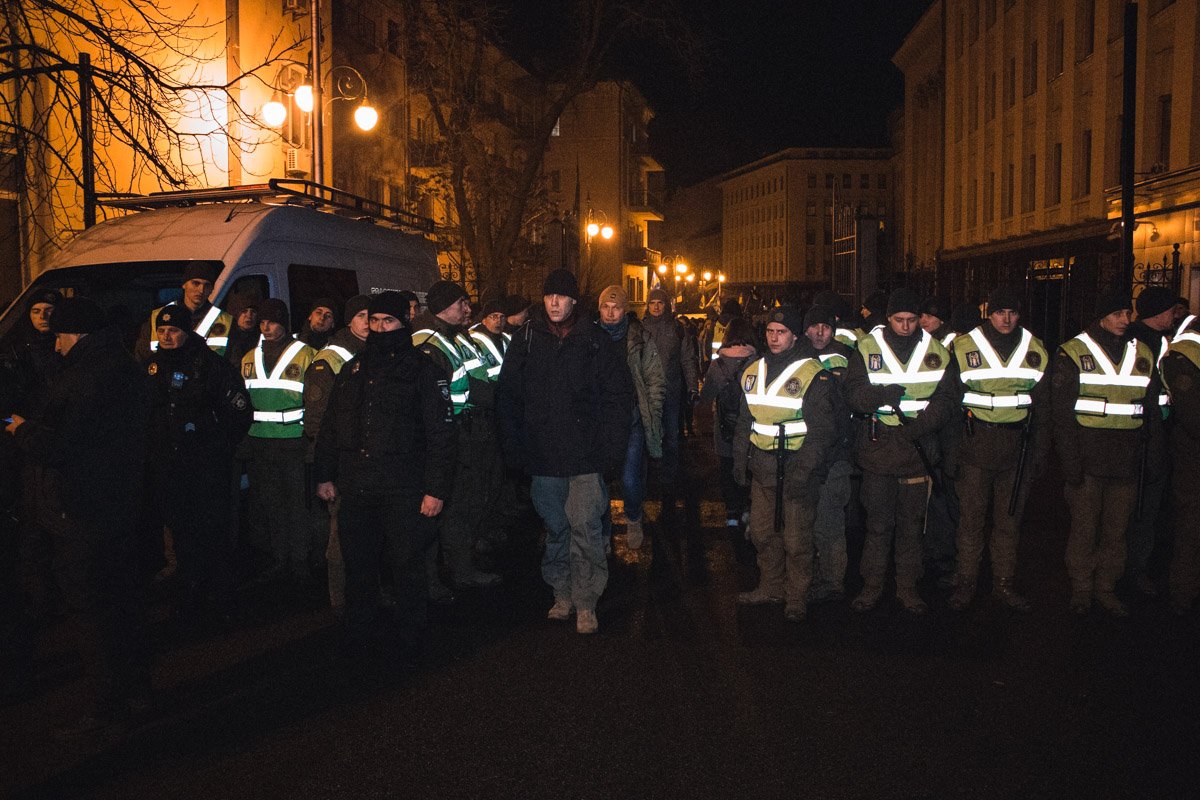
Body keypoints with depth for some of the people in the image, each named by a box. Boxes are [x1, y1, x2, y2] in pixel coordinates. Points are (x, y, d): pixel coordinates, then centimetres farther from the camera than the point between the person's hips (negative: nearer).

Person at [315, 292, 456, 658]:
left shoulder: (423, 370, -1)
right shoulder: (351, 371, 15)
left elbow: (441, 434, -6)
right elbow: (329, 428, 20)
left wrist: (436, 489, -12)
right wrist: (325, 476, 14)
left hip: (404, 490, -4)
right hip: (354, 488, 5)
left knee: (407, 563, 2)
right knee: (357, 562, 13)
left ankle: (408, 637, 18)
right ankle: (360, 629, 30)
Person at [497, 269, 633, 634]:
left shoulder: (595, 341, -1)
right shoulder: (526, 339, 5)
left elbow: (619, 394, 1)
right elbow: (509, 396, 7)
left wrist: (612, 447, -6)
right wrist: (514, 446, 1)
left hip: (585, 454, -2)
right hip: (543, 454, 3)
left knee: (586, 526, -5)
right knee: (555, 528, 13)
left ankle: (586, 603, 7)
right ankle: (562, 594, 27)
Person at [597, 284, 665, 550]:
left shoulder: (640, 338, 0)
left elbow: (655, 379, 4)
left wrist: (652, 415, -1)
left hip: (631, 420, -2)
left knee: (630, 480, -6)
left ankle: (633, 521, 23)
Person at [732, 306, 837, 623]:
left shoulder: (812, 374, -10)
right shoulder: (753, 371, 9)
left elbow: (823, 429, -12)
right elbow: (745, 421, 18)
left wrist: (804, 470, -18)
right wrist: (739, 459, 13)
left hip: (795, 466, -6)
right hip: (761, 467, 6)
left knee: (796, 540, 2)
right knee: (762, 532, 14)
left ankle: (797, 597, 17)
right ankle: (771, 587, 31)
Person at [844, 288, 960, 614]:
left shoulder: (936, 352, 5)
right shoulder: (867, 349, 0)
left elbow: (948, 397, -1)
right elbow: (854, 395, -8)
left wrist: (922, 425, -17)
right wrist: (884, 394, -27)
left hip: (918, 449, 2)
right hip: (878, 448, -1)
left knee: (912, 523, 11)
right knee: (878, 523, 5)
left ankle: (908, 587, 24)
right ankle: (871, 586, 18)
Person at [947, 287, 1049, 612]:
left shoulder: (1035, 351, 7)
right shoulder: (963, 348, -1)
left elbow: (1042, 406, 13)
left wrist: (1039, 451, 8)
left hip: (1017, 448, 3)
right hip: (975, 447, -2)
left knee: (1009, 518, 10)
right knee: (971, 518, 2)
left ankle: (1003, 583, 21)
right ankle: (965, 583, 13)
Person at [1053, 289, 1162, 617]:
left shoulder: (1143, 355, 11)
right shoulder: (1073, 353, -2)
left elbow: (1152, 411, 16)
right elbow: (1062, 414, -6)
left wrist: (1151, 457, 9)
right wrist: (1070, 461, -12)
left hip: (1126, 460, 4)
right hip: (1087, 458, -4)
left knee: (1117, 529, 9)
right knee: (1084, 526, 3)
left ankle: (1106, 589, 21)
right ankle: (1081, 588, 16)